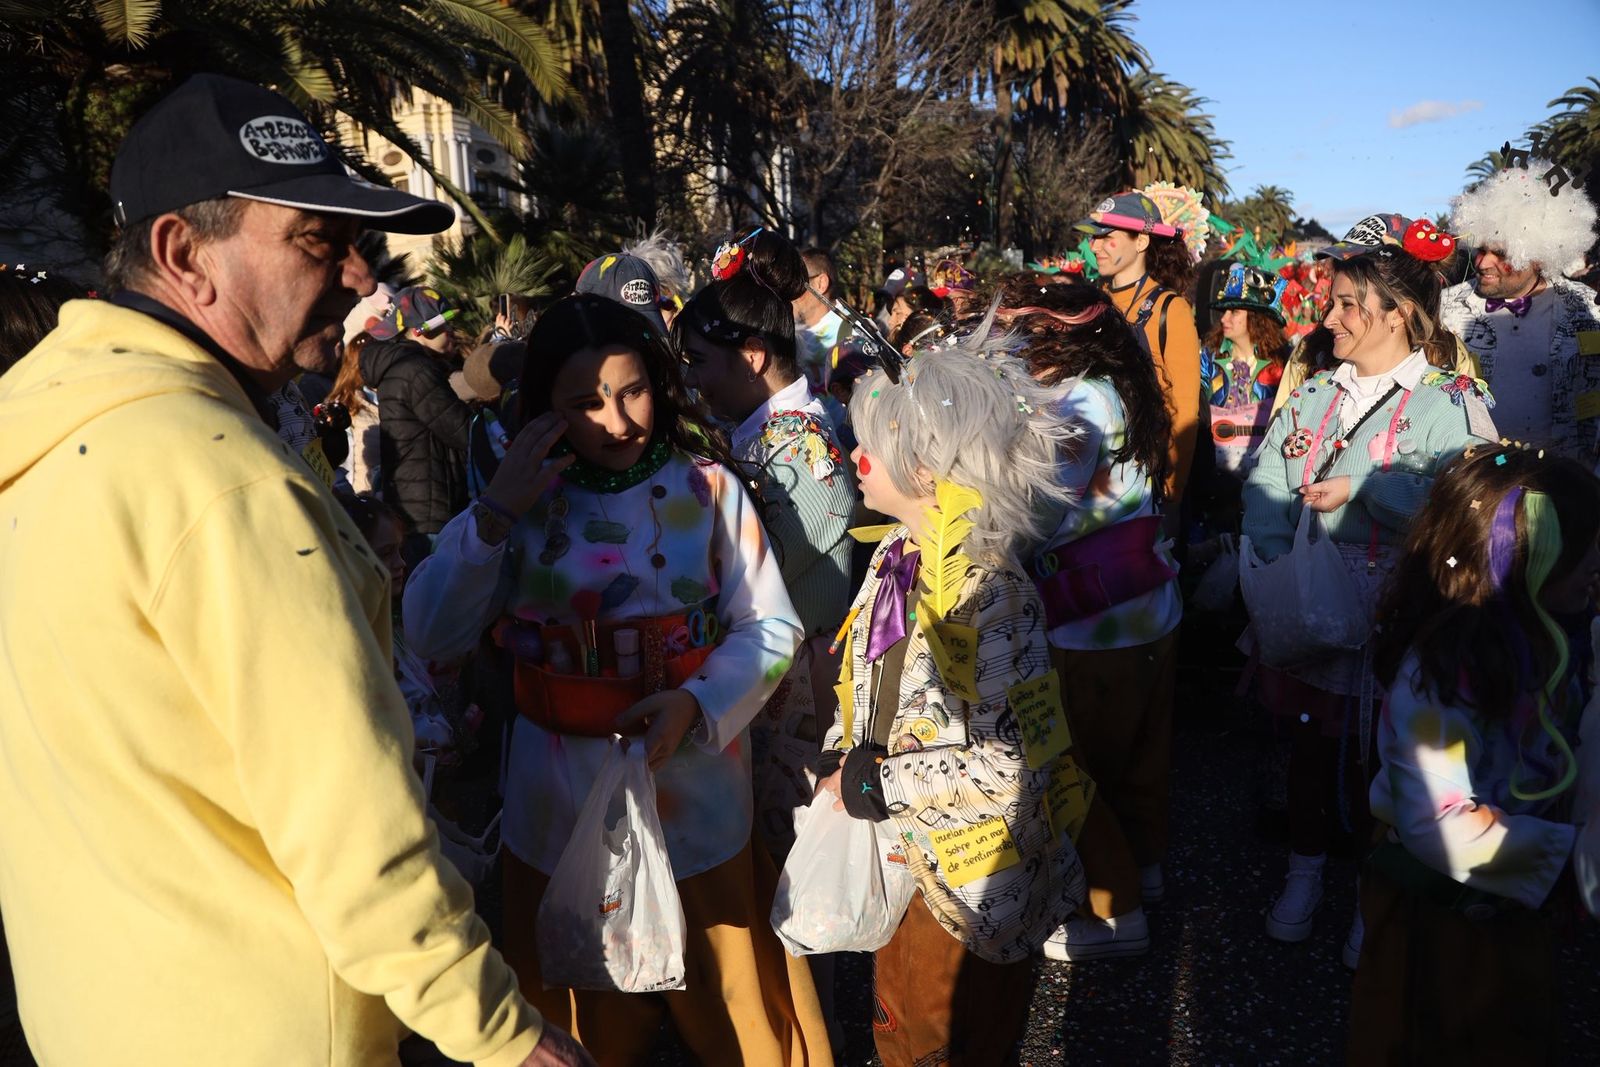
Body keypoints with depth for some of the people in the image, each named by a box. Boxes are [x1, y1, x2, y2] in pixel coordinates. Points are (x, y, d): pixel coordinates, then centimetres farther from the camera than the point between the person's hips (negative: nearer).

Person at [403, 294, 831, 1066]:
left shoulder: (707, 486, -8)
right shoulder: (523, 500, -3)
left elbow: (768, 627, -6)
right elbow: (433, 638, -10)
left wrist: (695, 704, -21)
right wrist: (493, 513, -17)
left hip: (697, 798, -1)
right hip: (560, 807, 2)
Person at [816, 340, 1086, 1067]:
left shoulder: (987, 589, -27)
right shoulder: (897, 555, -2)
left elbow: (1015, 764, -30)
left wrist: (876, 783, -23)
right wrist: (841, 759, -4)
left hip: (971, 869, -7)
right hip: (907, 852, 7)